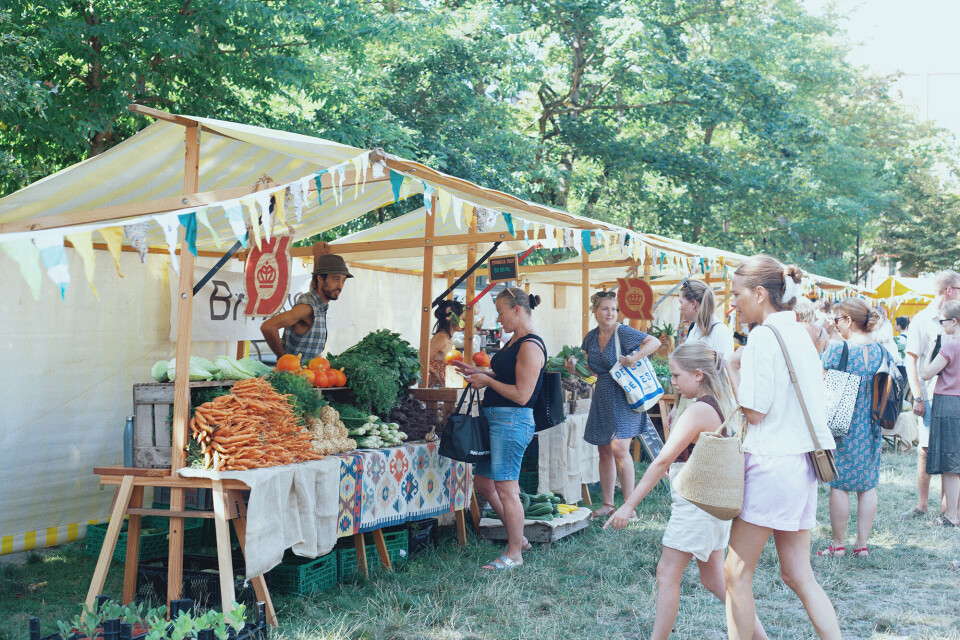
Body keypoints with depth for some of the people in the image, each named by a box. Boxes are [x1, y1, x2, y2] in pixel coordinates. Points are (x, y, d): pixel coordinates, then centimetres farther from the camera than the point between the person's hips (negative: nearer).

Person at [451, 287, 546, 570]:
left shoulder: (530, 346, -17)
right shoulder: (515, 340, 14)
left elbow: (521, 395, -21)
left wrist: (487, 381, -12)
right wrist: (476, 371, 16)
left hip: (512, 421, -11)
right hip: (495, 419, 11)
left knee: (506, 488, -3)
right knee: (483, 482, 16)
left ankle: (514, 554, 10)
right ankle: (517, 537, 29)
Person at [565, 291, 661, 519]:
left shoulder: (623, 332, -10)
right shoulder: (591, 337, 9)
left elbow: (655, 342, -18)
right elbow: (589, 368, 20)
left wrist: (633, 359, -27)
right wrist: (572, 366, 0)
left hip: (623, 398, -7)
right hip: (602, 399, 7)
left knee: (618, 449, -14)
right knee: (604, 451, 9)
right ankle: (607, 504, 19)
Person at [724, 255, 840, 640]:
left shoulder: (763, 337, -14)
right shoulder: (799, 334, 13)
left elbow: (754, 412, -15)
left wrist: (732, 373, -2)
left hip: (771, 463, -9)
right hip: (802, 463, 9)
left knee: (737, 572, 1)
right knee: (797, 573, 13)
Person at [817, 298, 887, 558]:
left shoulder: (838, 349, -14)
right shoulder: (881, 350, 3)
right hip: (872, 429, 5)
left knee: (839, 485, 3)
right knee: (868, 485, 11)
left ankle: (838, 544, 10)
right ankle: (862, 544, 16)